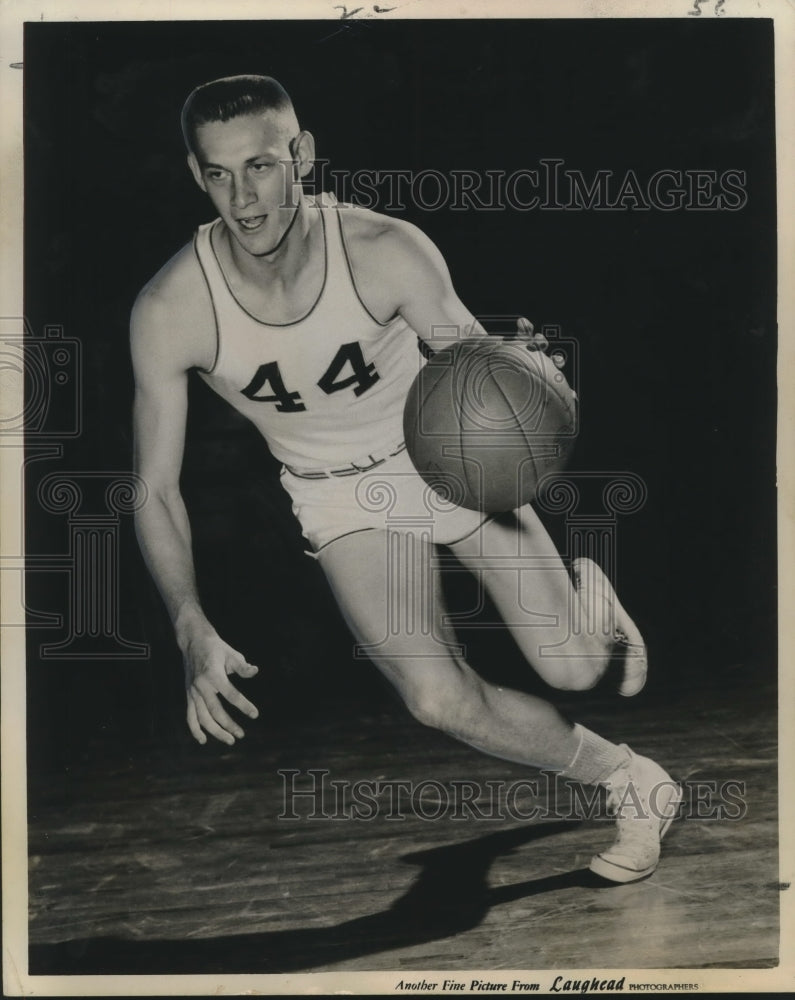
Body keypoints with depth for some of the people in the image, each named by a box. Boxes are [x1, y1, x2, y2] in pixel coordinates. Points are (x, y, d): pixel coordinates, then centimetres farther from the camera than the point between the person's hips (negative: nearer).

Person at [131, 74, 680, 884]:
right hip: (341, 494, 1)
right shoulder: (169, 310, -22)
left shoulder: (386, 252, -24)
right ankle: (626, 781, 9)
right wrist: (192, 631, -30)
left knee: (575, 668, -5)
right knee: (440, 700, -18)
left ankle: (587, 596, 35)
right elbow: (156, 491, -16)